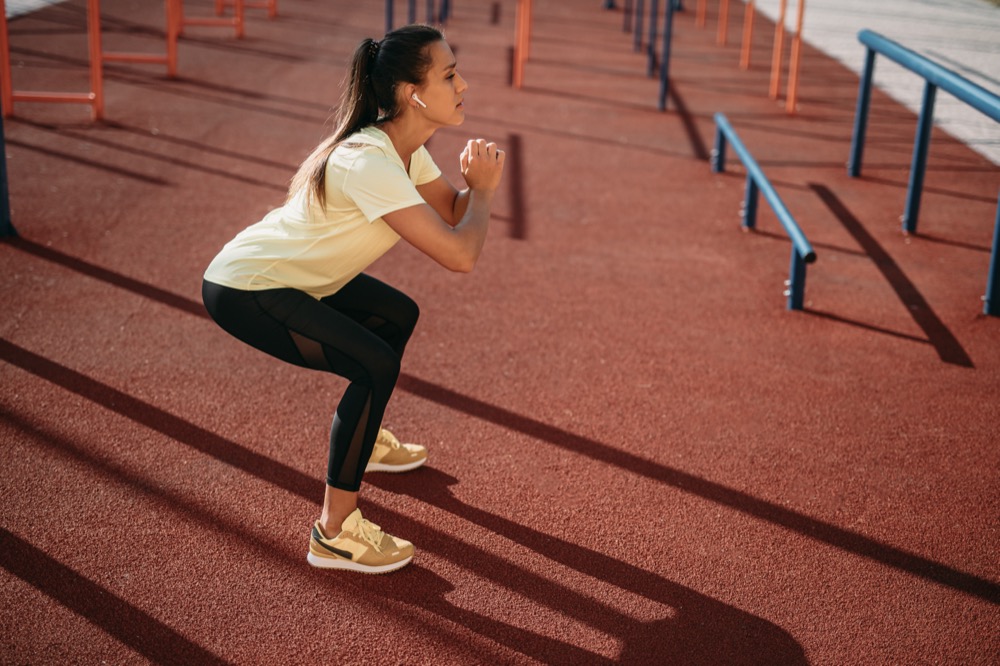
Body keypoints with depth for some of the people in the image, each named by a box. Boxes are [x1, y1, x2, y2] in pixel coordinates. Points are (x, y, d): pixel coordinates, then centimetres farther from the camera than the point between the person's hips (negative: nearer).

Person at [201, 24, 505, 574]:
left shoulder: (403, 147, 0)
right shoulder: (371, 164, -30)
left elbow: (455, 213, 5)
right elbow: (460, 255, -33)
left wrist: (478, 182, -16)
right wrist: (482, 189, -15)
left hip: (292, 275, 10)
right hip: (242, 291, -10)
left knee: (398, 315, 21)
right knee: (377, 366, -21)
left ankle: (364, 439, 41)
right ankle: (333, 534, -12)